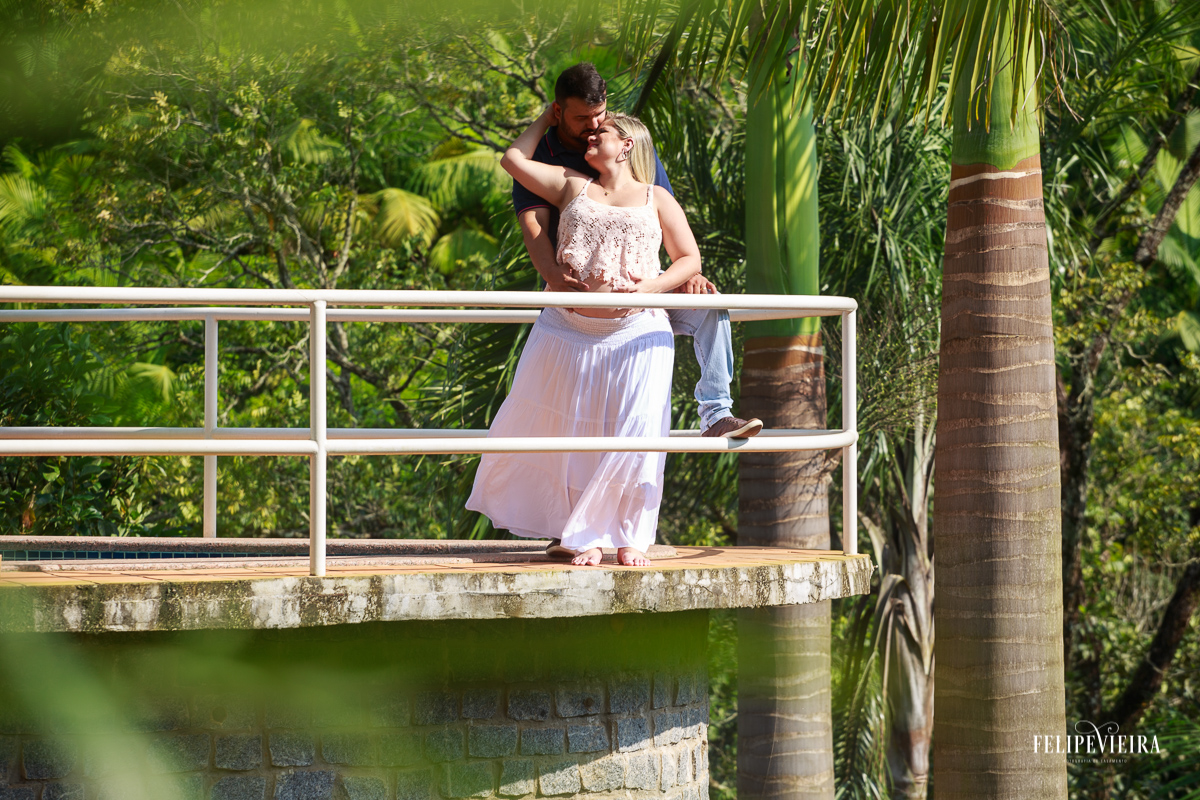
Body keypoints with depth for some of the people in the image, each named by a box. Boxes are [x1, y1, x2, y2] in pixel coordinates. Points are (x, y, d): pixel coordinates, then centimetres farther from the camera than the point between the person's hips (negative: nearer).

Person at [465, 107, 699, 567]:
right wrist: (547, 119, 25)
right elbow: (514, 159, 17)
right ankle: (585, 536, 11)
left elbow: (689, 260, 7)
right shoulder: (573, 188, 15)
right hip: (571, 332, 2)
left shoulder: (656, 200, 11)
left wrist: (651, 287, -10)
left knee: (634, 436, -9)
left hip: (636, 334, -2)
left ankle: (631, 537, 3)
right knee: (571, 434, 1)